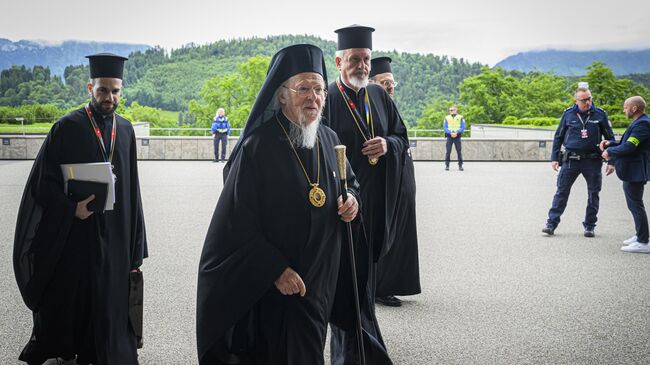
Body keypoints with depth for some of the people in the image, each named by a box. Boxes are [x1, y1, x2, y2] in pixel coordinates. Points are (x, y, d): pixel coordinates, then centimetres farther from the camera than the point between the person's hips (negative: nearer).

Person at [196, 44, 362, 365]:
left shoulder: (329, 140, 2)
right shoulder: (257, 147, -16)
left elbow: (350, 181, 20)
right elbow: (238, 221, -17)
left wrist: (352, 199, -5)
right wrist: (275, 269, -21)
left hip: (322, 278, 6)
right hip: (273, 284, -6)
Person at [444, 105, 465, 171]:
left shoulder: (460, 118, 6)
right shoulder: (447, 118, 10)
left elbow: (463, 127, -1)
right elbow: (445, 127, 2)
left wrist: (456, 132, -16)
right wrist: (450, 133, -14)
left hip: (457, 136, -1)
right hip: (449, 136, 1)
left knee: (459, 151, -1)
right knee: (448, 151, -4)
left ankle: (460, 165, 5)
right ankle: (447, 165, 1)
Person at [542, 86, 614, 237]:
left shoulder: (600, 114, 2)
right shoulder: (568, 114, 3)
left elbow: (610, 138, 8)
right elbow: (558, 137, 10)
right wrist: (554, 158, 5)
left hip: (593, 161, 0)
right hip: (570, 160, 0)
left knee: (593, 194, 6)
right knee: (561, 192, 0)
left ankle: (589, 226, 18)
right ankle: (552, 223, 3)